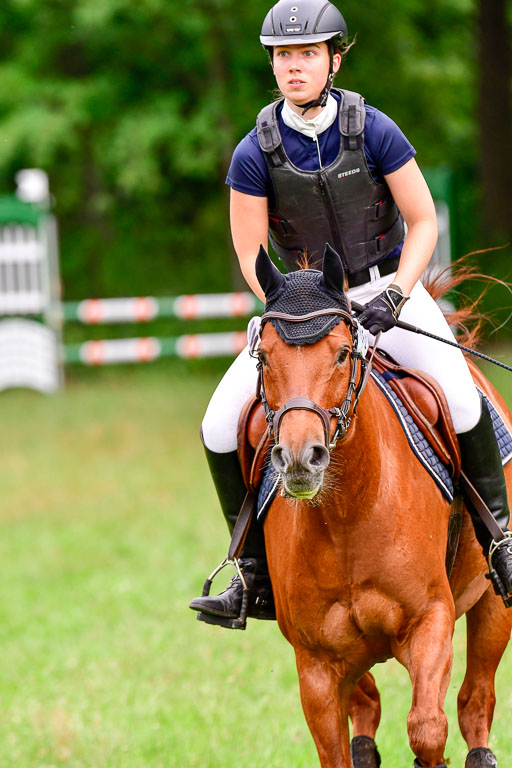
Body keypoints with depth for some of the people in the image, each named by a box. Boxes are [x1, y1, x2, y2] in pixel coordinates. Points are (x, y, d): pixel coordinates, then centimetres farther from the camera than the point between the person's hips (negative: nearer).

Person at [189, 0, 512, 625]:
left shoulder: (373, 132, -13)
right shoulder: (255, 155, -10)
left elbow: (424, 222, -7)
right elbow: (252, 258, -5)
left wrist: (396, 296, -20)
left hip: (387, 290, -2)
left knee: (460, 399, -27)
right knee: (222, 427, -13)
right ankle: (257, 577, 1)